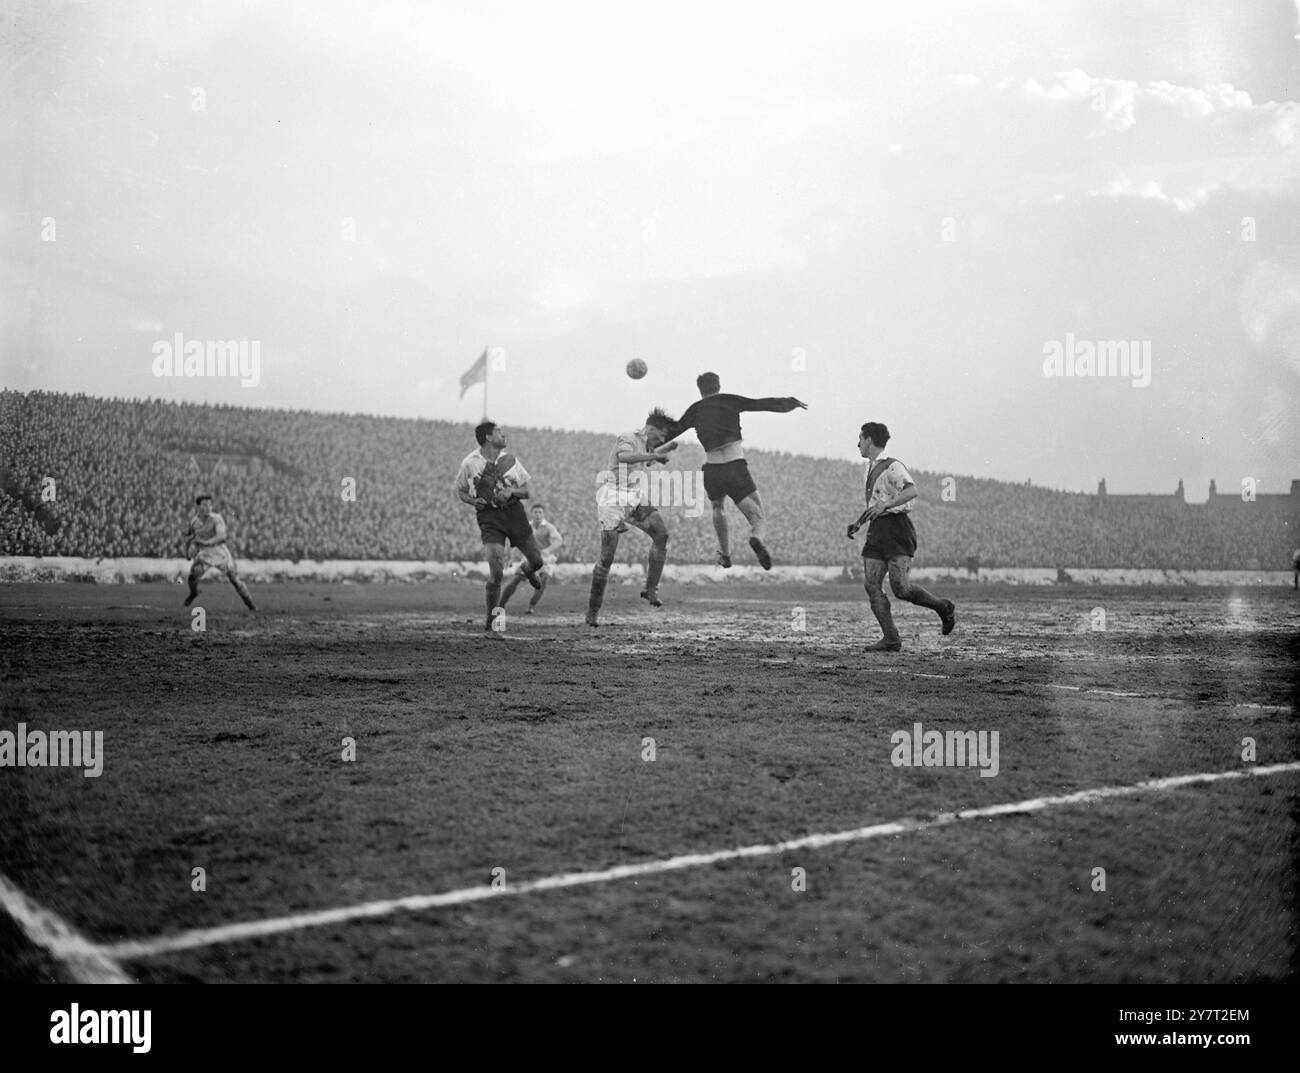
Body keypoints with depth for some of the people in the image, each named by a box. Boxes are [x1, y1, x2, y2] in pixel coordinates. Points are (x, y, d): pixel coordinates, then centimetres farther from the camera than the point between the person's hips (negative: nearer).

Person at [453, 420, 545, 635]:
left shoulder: (509, 460, 3)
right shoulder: (470, 463, -5)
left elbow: (526, 492, 7)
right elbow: (460, 490, 10)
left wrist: (511, 491, -13)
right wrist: (474, 501, -10)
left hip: (514, 513, 3)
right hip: (489, 518, -3)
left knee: (537, 561, 7)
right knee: (496, 570, -17)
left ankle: (528, 570, 48)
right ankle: (491, 620, -5)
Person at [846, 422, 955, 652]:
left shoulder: (892, 466, -9)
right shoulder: (871, 468, 20)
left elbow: (911, 490, -25)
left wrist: (884, 506, -33)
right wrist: (857, 524, 21)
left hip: (896, 528, -9)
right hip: (877, 529, 9)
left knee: (900, 587, -16)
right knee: (871, 584, -5)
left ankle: (944, 608, 7)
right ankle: (891, 640, -4)